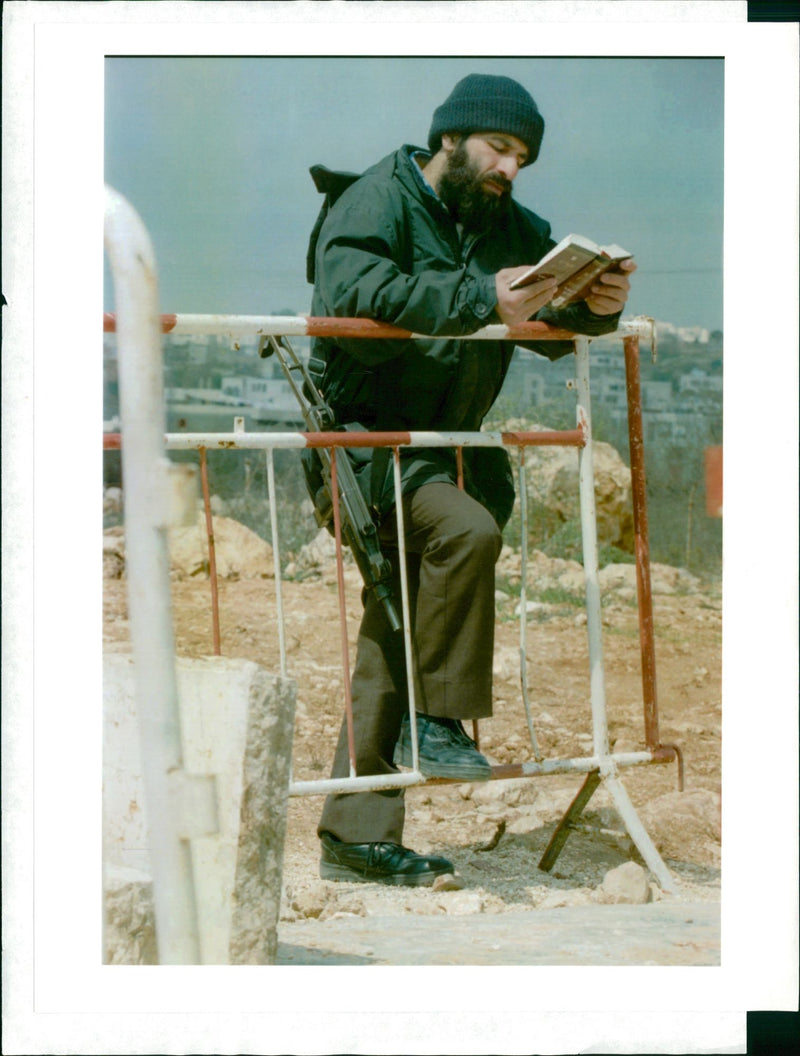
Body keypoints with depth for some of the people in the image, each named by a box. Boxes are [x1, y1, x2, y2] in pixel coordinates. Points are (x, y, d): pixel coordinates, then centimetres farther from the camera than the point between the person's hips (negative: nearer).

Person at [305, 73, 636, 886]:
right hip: (363, 434, -7)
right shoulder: (375, 202, -9)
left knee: (392, 637, 7)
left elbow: (556, 328, 11)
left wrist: (596, 304, -13)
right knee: (466, 527, -33)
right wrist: (480, 299, -35)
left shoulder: (513, 230, 13)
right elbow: (355, 297, -28)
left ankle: (356, 836, 12)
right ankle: (437, 719, -19)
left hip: (445, 446, 8)